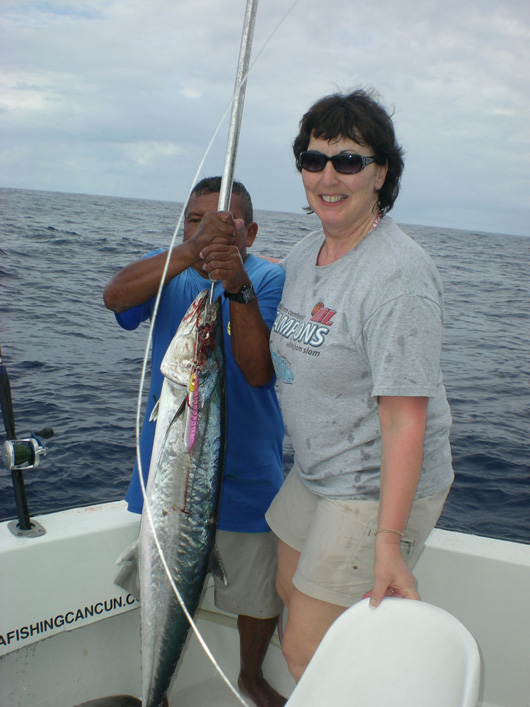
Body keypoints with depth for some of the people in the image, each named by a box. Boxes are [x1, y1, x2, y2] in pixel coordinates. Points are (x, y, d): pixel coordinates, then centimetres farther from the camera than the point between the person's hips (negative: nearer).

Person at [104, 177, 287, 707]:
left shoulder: (268, 279, -9)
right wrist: (191, 251, -39)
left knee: (259, 593, 15)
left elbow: (260, 371, -23)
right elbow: (115, 296, -26)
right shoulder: (170, 270, -4)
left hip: (246, 469, -1)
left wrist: (237, 288, -36)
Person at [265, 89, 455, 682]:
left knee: (306, 653, -1)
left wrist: (389, 540, -29)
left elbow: (406, 419, -26)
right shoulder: (305, 254, 3)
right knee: (291, 593, 24)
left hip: (380, 488, -8)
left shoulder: (398, 275, -24)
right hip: (313, 473, 9)